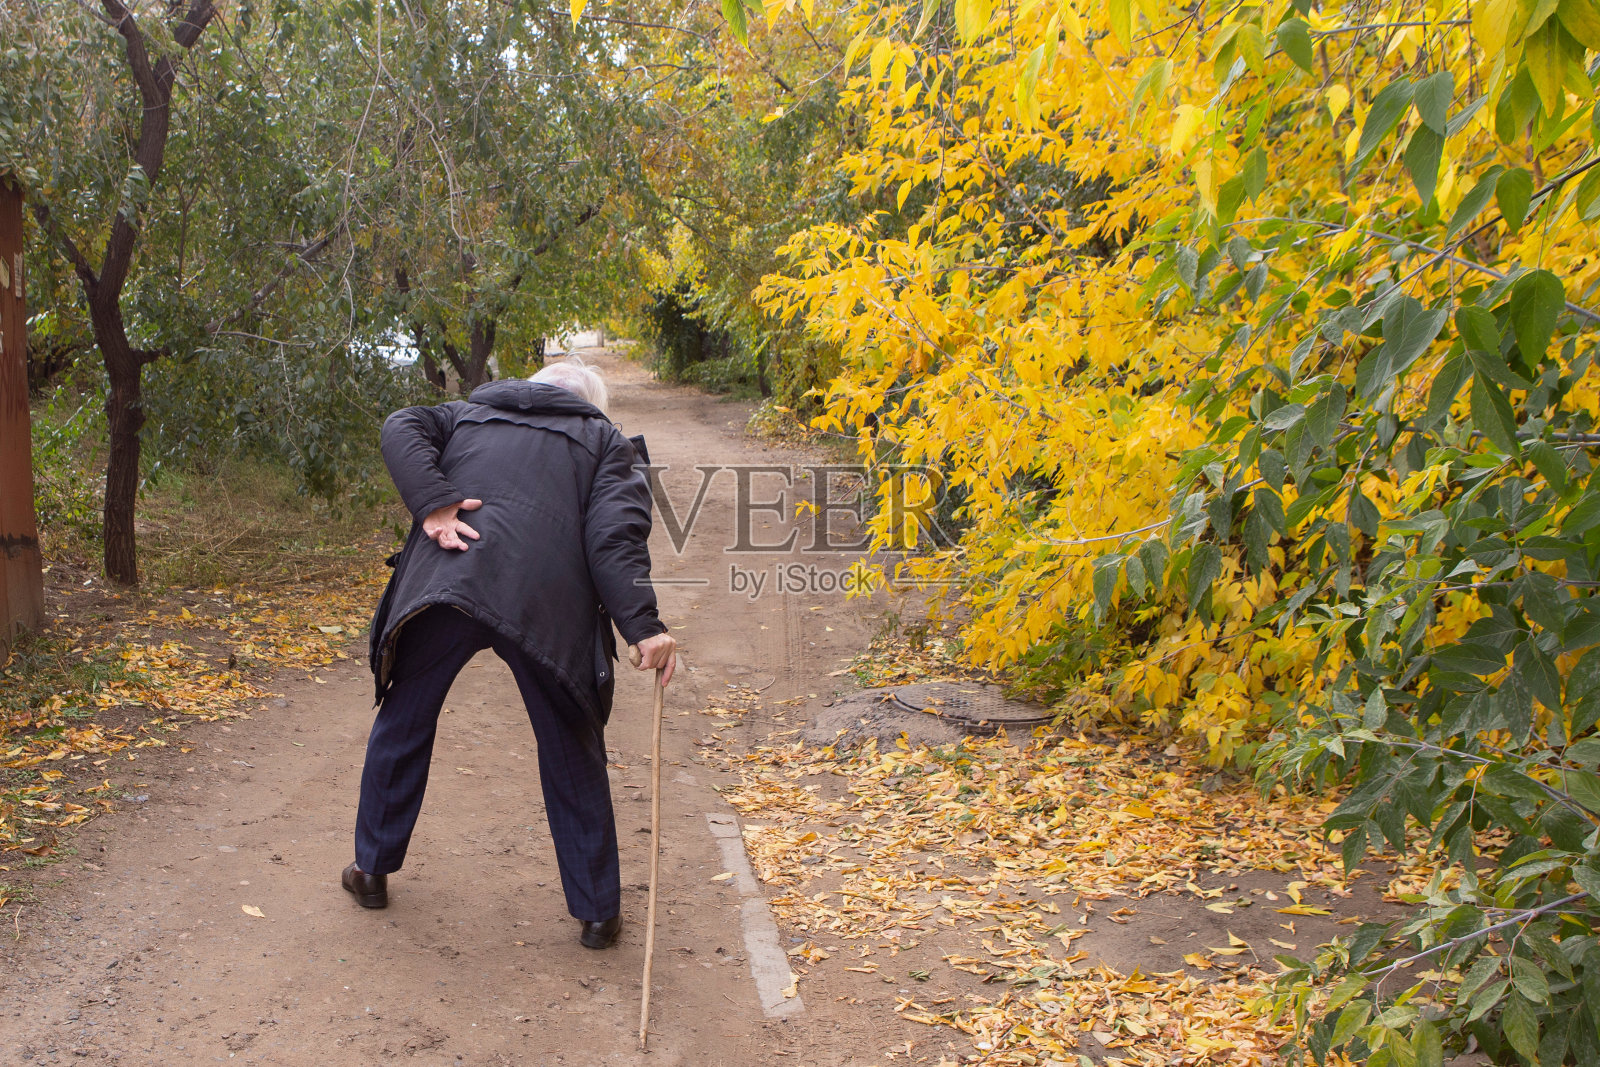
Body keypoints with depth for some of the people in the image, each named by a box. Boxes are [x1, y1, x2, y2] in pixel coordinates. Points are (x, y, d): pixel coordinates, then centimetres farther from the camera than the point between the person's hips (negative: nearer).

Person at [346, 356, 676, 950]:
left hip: (443, 588, 2)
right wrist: (642, 625, -6)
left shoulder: (467, 414, 31)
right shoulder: (607, 442, 22)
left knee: (402, 726, 22)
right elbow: (614, 535, 3)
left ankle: (373, 870, 36)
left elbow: (402, 429, 9)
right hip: (544, 608, -1)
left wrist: (433, 502, -3)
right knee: (571, 754, 12)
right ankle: (597, 911, 18)